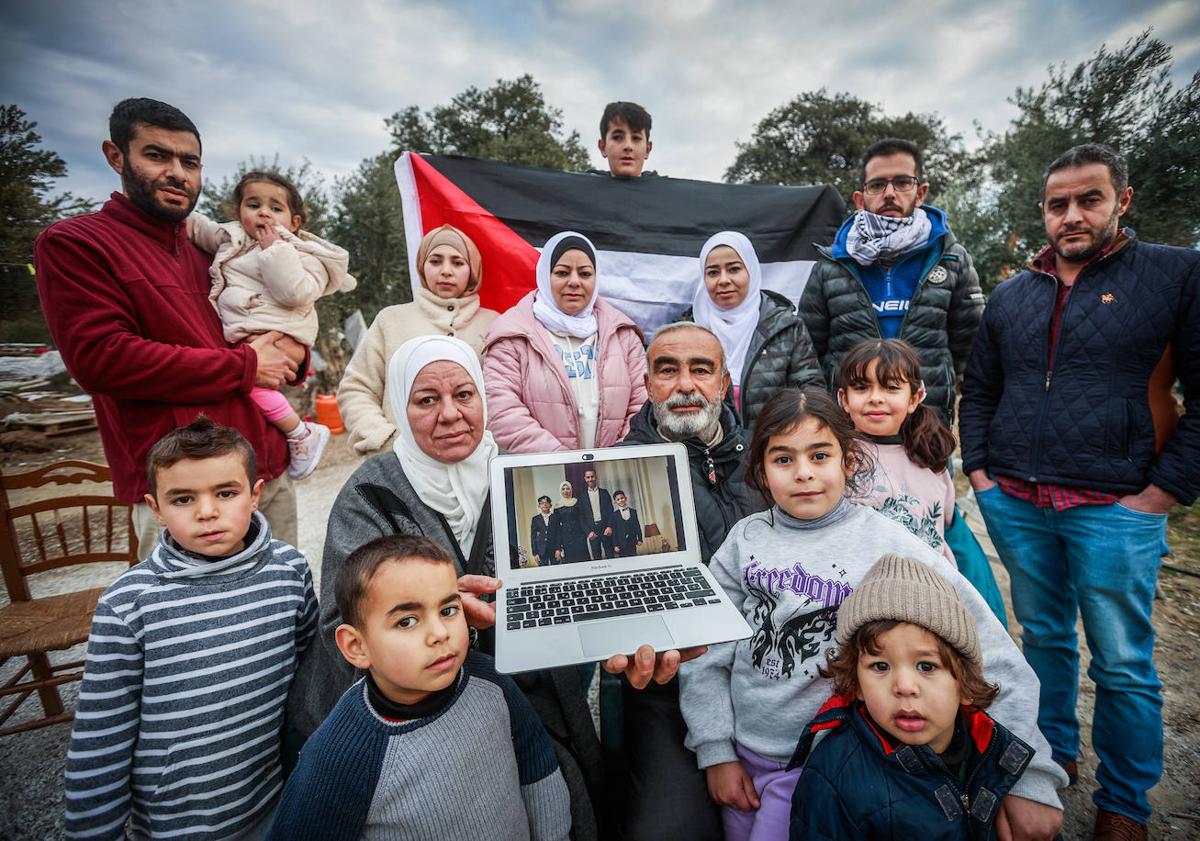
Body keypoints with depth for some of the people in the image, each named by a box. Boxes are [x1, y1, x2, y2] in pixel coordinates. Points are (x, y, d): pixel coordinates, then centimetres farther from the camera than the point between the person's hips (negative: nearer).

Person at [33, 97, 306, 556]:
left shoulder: (207, 252, 19)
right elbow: (101, 358, -13)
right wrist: (245, 366, -12)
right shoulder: (72, 243, 0)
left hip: (273, 474, 6)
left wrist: (292, 351, -1)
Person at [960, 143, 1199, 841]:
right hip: (1016, 506, 3)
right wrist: (980, 472, 6)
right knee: (1043, 638, 17)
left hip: (1116, 510, -3)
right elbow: (979, 392, 15)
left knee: (1124, 666, 9)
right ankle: (1054, 750, 38)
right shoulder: (1012, 295, 10)